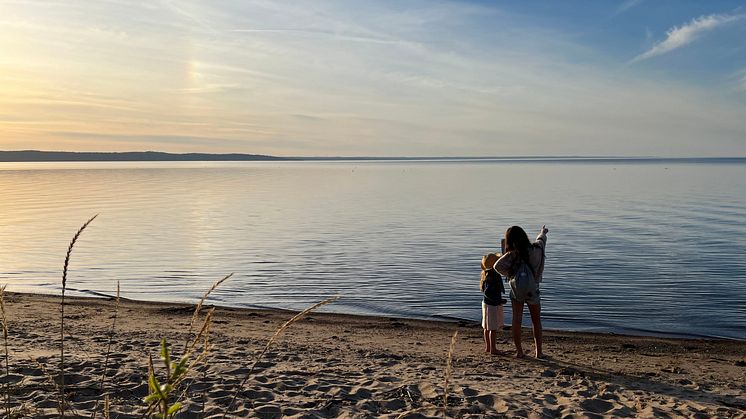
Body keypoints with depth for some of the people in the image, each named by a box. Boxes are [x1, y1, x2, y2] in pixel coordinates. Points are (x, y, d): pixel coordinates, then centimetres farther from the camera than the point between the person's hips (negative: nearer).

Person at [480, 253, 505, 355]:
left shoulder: (488, 275, 5)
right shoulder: (491, 277, -24)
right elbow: (487, 292, -29)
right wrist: (499, 301, -24)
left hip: (487, 303, 10)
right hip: (492, 305, -10)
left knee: (487, 327, 16)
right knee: (494, 328, -1)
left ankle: (488, 347, 26)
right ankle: (493, 348, 5)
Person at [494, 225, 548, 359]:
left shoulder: (513, 254, -18)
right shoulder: (537, 248, -7)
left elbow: (498, 266, -31)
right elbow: (541, 239, 17)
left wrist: (510, 274, -13)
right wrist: (543, 232, 40)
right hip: (533, 290, 3)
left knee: (516, 321, 7)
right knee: (536, 322, 17)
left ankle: (519, 351, 10)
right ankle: (539, 351, 19)